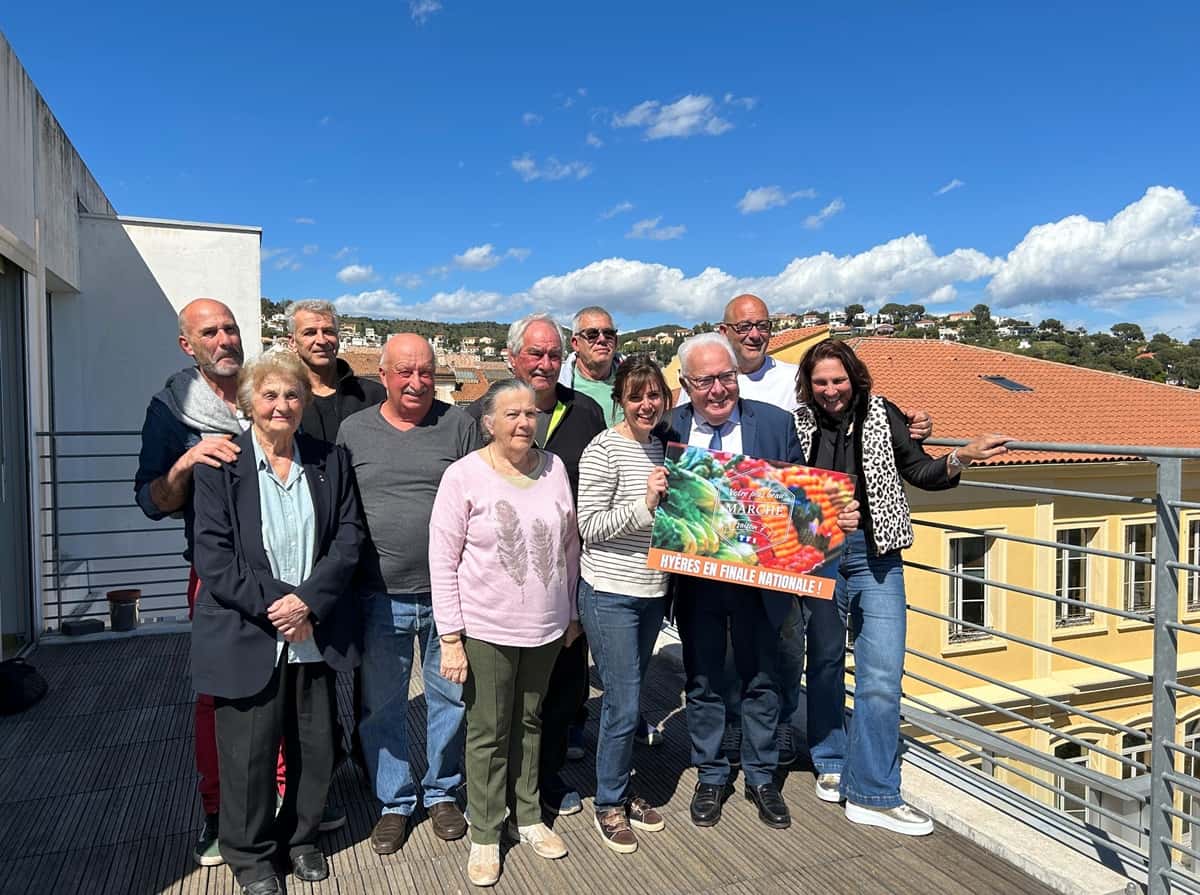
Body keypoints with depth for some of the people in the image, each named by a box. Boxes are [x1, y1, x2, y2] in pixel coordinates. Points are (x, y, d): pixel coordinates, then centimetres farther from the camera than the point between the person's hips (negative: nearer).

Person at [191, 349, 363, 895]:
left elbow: (348, 538, -1)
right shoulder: (219, 464, -5)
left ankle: (301, 836, 39)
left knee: (316, 747, 14)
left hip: (317, 633, 3)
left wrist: (307, 600, -14)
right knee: (249, 751, 10)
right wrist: (273, 605, -16)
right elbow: (211, 554, -10)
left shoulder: (330, 461, 3)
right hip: (246, 636, -3)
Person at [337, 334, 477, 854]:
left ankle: (443, 792, 36)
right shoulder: (353, 431, 3)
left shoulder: (458, 426, 0)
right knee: (381, 706, 13)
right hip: (379, 597, 1)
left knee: (452, 697, 13)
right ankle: (394, 802, 34)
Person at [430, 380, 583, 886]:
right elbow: (442, 563, -10)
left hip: (545, 627, 4)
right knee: (488, 733, 10)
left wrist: (572, 613, 12)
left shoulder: (554, 467, 0)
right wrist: (451, 638, -12)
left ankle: (527, 817, 38)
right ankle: (485, 835, 28)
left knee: (529, 722, 19)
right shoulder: (464, 475, -12)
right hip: (486, 630, -4)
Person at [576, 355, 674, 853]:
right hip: (610, 594, -6)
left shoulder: (663, 444, 7)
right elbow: (589, 528, -17)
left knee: (628, 698, 18)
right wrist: (644, 504, -26)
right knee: (623, 705, 0)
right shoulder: (603, 451, -15)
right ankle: (609, 805, 21)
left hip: (652, 592, 7)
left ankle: (622, 790, 34)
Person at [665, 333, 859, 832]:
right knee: (702, 682, 15)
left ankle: (761, 777, 35)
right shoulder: (670, 429, -4)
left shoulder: (775, 424, -5)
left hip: (758, 578, 0)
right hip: (694, 580, 1)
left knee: (761, 679, 14)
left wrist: (835, 516, -18)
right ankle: (710, 777, 35)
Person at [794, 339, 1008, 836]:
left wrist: (962, 456, -15)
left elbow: (920, 473, 0)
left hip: (873, 553, -1)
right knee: (824, 661, 13)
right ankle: (832, 764, 32)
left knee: (882, 674, -4)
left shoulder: (880, 413, 1)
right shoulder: (799, 423, 2)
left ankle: (873, 793, 8)